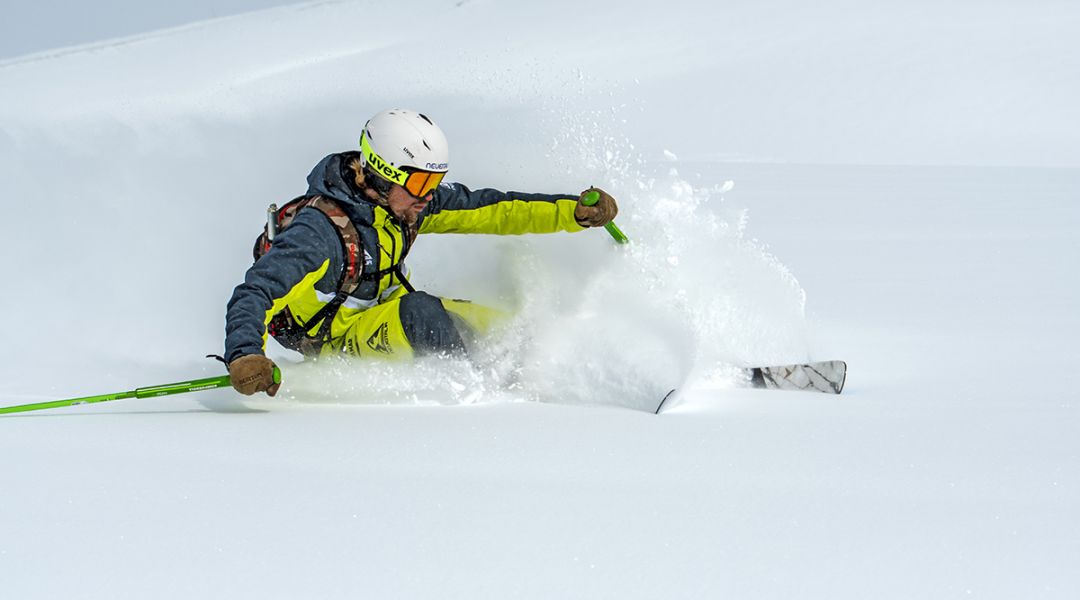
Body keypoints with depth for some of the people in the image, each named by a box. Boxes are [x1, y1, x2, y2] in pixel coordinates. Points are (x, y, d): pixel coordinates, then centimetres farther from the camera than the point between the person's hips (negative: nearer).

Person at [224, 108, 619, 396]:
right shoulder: (321, 230, -29)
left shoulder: (405, 201, -7)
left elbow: (486, 210, 0)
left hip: (389, 316, 8)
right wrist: (245, 357, -53)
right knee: (418, 313, -36)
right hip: (338, 341, -8)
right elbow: (255, 294, -34)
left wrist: (576, 211, -5)